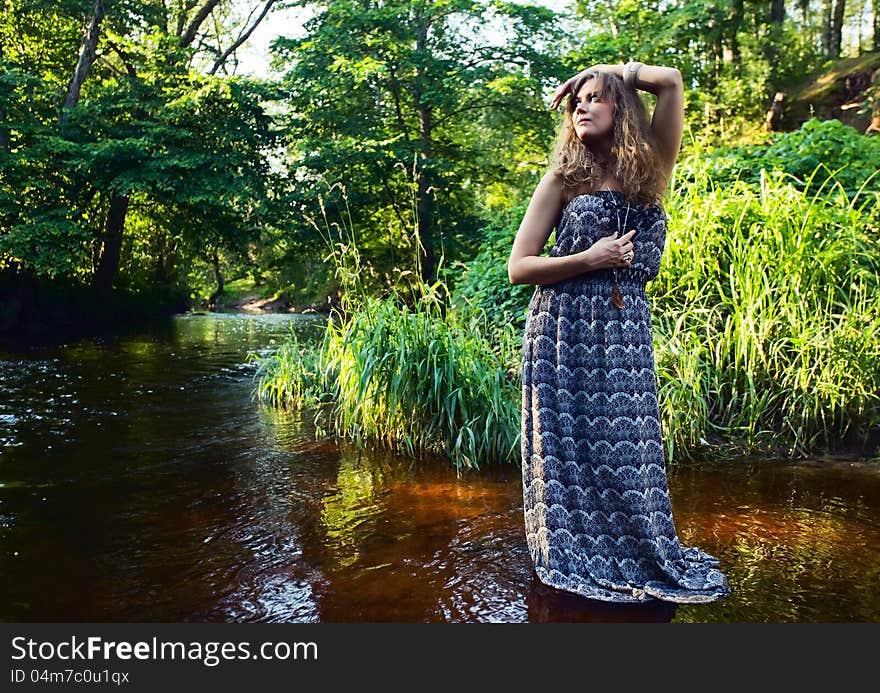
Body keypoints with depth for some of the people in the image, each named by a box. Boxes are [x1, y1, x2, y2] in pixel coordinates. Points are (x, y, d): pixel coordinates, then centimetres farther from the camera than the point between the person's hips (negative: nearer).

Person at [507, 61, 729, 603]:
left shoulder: (651, 170, 7)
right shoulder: (563, 180, 4)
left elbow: (671, 82, -5)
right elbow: (518, 268, 0)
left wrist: (611, 71, 10)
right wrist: (589, 259, -10)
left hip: (627, 330, 1)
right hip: (564, 330, -1)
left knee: (629, 447, 1)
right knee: (571, 448, 2)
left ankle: (644, 560, 18)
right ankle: (576, 563, 17)